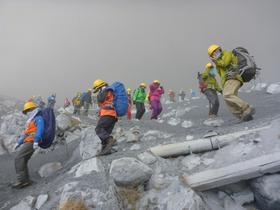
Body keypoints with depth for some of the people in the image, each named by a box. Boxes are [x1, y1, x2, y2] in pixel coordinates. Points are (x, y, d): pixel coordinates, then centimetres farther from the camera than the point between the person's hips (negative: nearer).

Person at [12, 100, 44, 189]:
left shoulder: (38, 118, -2)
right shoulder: (31, 121, 28)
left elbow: (40, 129, -18)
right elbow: (26, 133, 30)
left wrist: (36, 141, -27)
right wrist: (18, 142, 24)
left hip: (31, 142, -9)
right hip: (27, 142, 9)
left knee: (18, 159, -15)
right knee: (23, 161, 7)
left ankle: (21, 180, -13)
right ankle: (26, 180, 11)